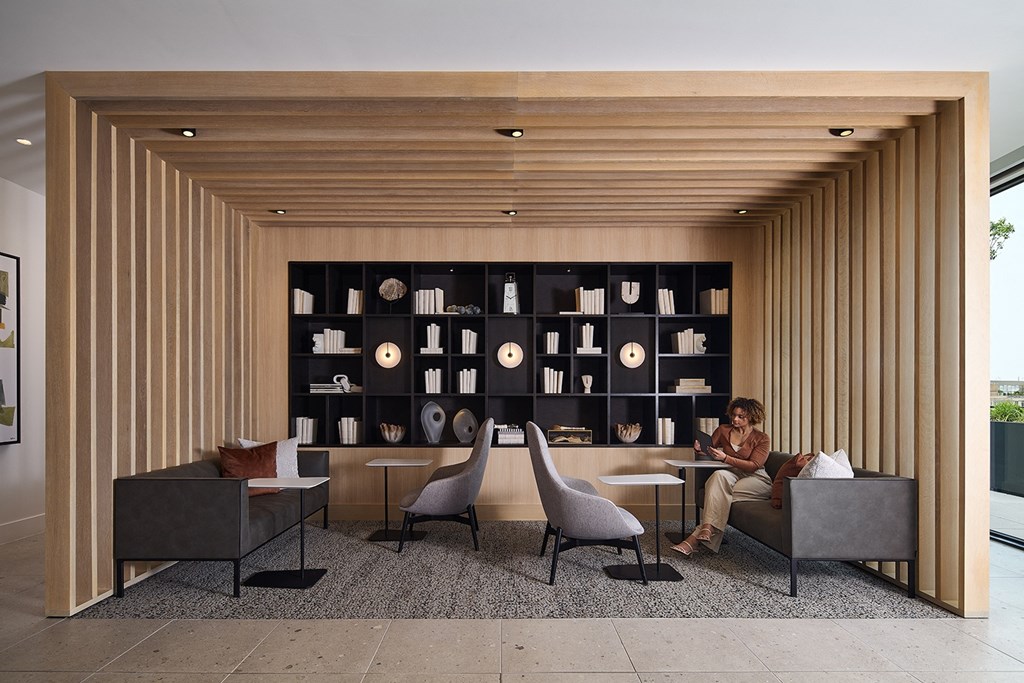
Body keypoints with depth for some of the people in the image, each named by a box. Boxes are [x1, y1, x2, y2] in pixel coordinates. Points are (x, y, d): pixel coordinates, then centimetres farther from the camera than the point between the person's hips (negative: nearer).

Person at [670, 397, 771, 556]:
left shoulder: (762, 439, 1)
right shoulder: (723, 431, 12)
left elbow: (753, 466, -13)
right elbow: (709, 450, 16)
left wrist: (725, 458, -25)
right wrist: (699, 449, -9)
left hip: (756, 479, -3)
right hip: (732, 475, 3)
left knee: (720, 493, -33)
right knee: (719, 475, -35)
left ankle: (695, 538, -35)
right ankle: (707, 530, -43)